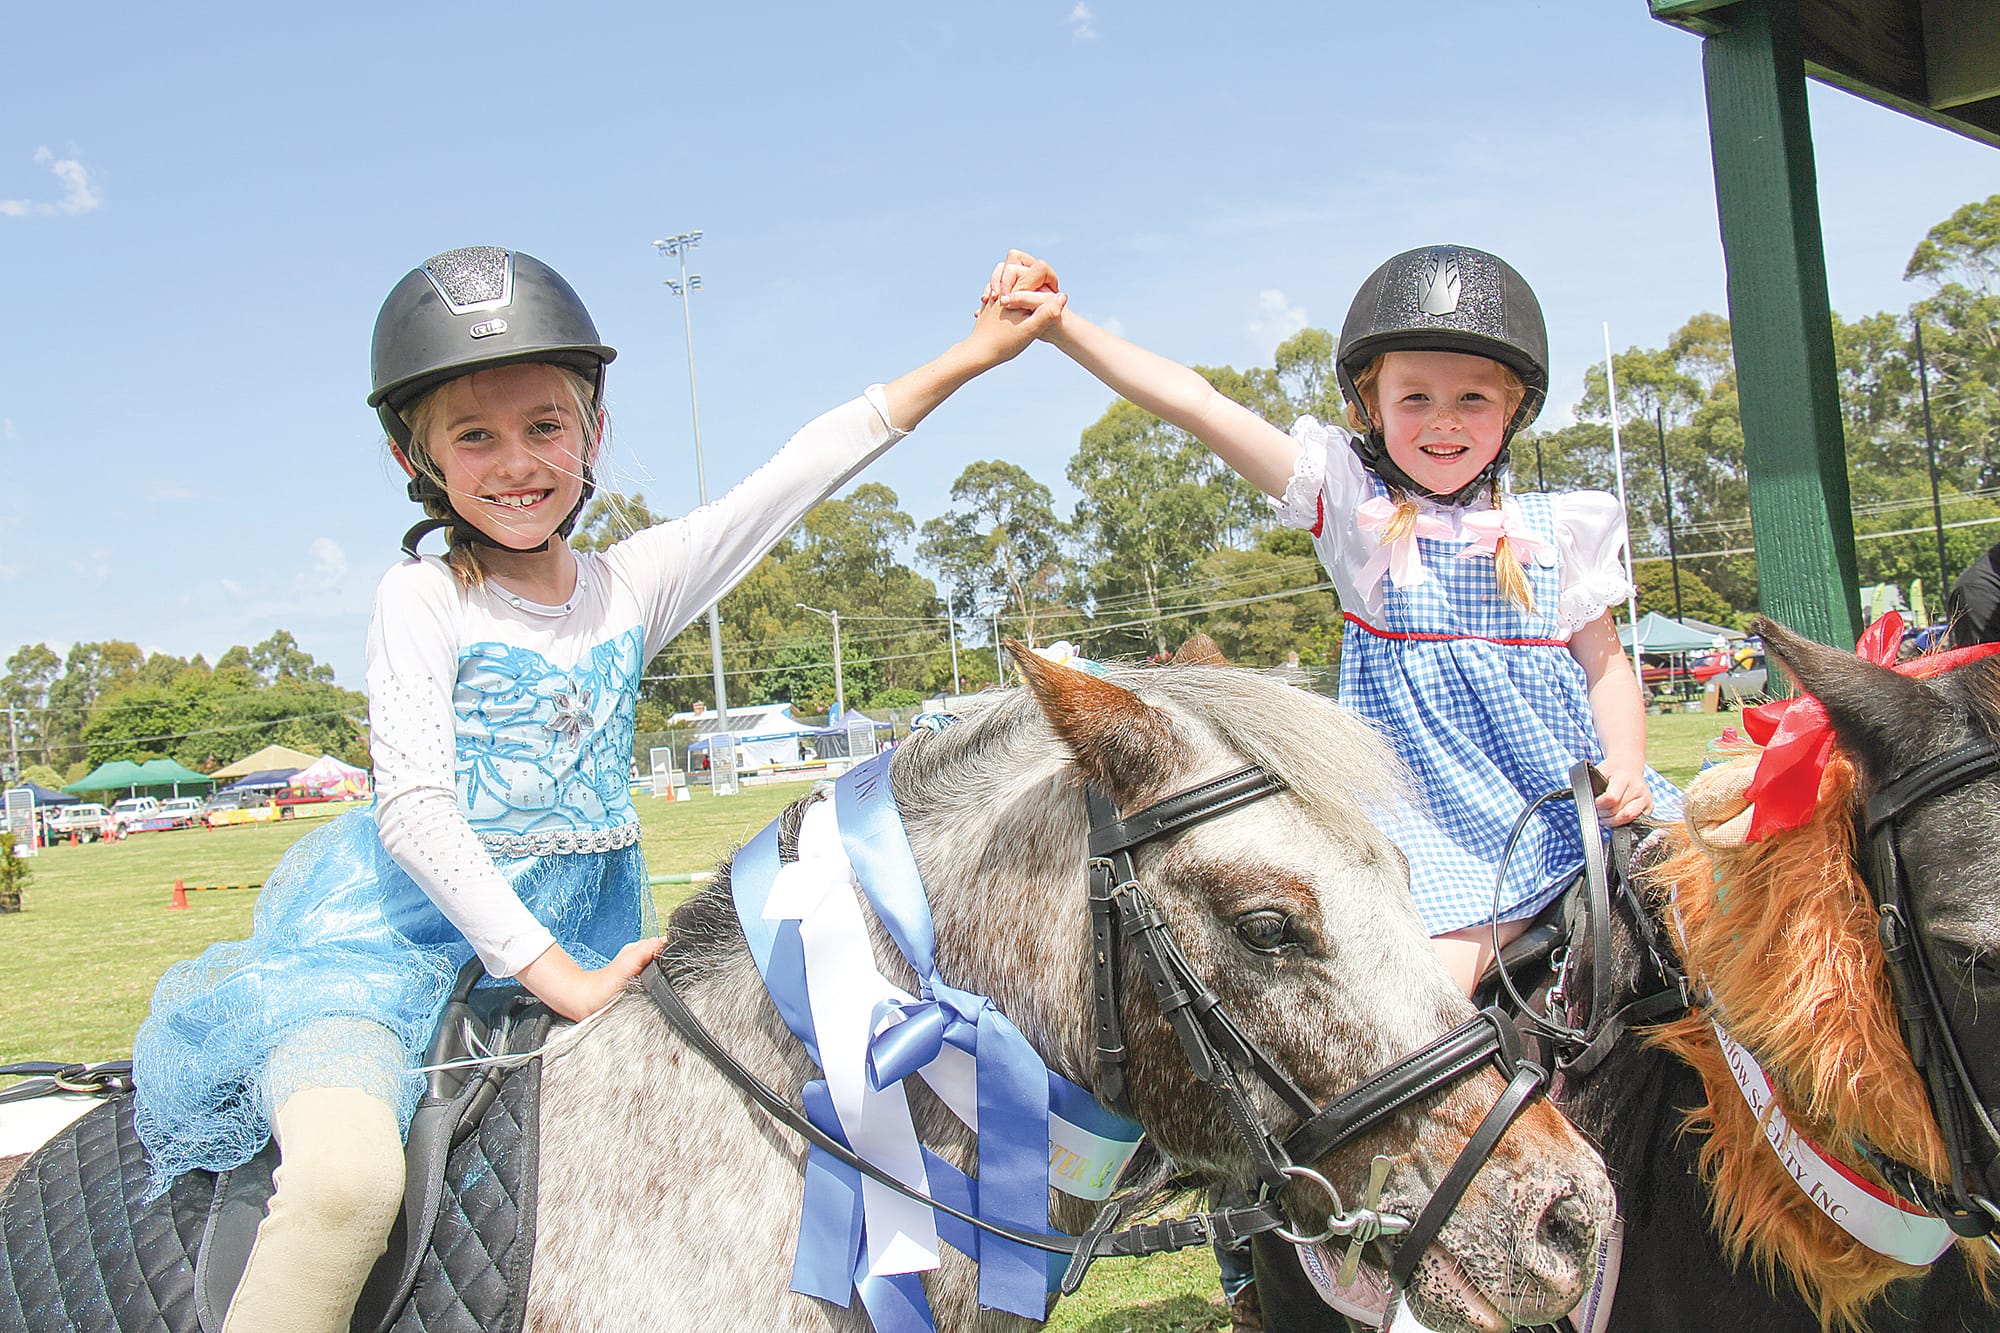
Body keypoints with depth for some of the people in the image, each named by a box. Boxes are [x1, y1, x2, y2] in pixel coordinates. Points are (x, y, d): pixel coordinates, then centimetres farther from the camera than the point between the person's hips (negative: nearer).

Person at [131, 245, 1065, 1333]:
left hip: (578, 937, 5)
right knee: (348, 1176, -30)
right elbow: (413, 809, -14)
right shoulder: (421, 599, -6)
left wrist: (969, 355, -3)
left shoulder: (632, 586, 5)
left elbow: (799, 473, 0)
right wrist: (556, 975, -21)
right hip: (402, 928, -5)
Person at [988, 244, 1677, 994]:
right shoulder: (1350, 504, 1)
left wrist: (1625, 769, -6)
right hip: (1441, 831, -3)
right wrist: (1061, 325, -10)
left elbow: (1605, 665, 14)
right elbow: (1195, 404, -5)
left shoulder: (1555, 531, 9)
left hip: (1577, 802, 4)